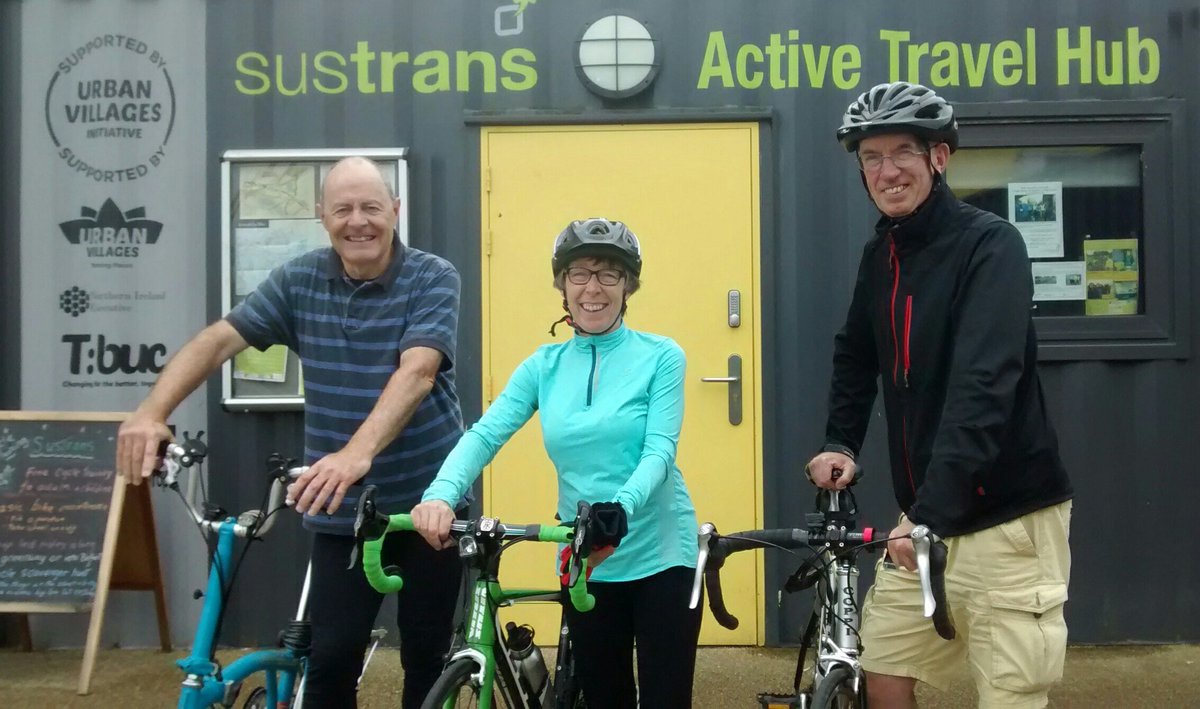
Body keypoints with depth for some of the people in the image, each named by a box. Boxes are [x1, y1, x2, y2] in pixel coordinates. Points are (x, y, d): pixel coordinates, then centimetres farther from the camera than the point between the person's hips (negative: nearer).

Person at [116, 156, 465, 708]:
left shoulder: (434, 279, -11)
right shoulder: (299, 280, -1)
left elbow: (417, 372, -26)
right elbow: (217, 340, -7)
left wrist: (358, 453, -42)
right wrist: (152, 412, -25)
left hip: (426, 502, -2)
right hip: (340, 510, 2)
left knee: (427, 655, 10)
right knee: (330, 659, -2)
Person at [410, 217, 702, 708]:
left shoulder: (660, 356, -6)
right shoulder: (544, 366, 4)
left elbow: (659, 449, -16)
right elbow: (485, 434, -7)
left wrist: (620, 509, -36)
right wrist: (440, 495, -27)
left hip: (660, 557, -3)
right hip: (585, 564, 3)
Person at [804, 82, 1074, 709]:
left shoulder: (990, 244, -15)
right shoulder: (880, 255, 7)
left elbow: (985, 385, -27)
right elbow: (856, 356, 23)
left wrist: (933, 511, -35)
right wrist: (840, 442, 8)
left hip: (1007, 519, -6)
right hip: (925, 516, 7)